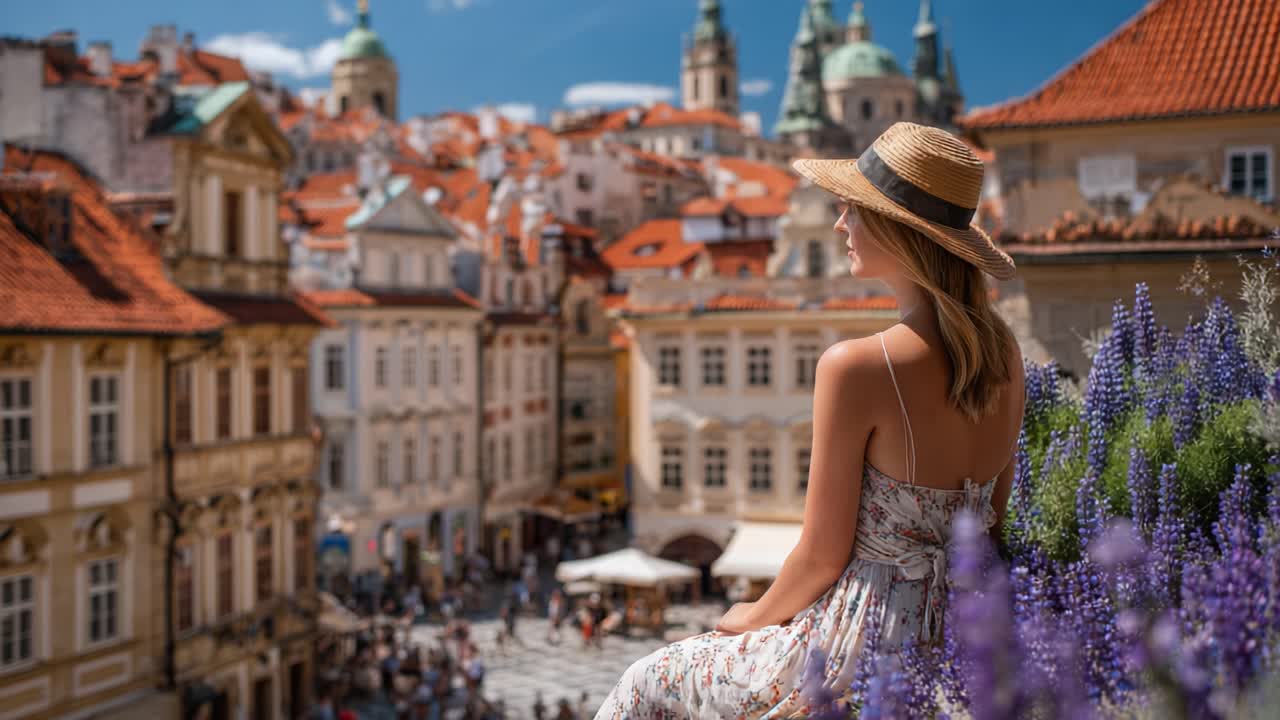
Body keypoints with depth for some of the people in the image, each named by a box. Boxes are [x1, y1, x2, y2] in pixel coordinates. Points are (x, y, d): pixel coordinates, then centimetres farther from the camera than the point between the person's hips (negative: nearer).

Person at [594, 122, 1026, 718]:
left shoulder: (853, 367, -24)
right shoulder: (1003, 353, -2)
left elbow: (822, 557, -17)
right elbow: (989, 520, 8)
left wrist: (755, 616, 4)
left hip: (864, 657, -7)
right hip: (960, 639, 8)